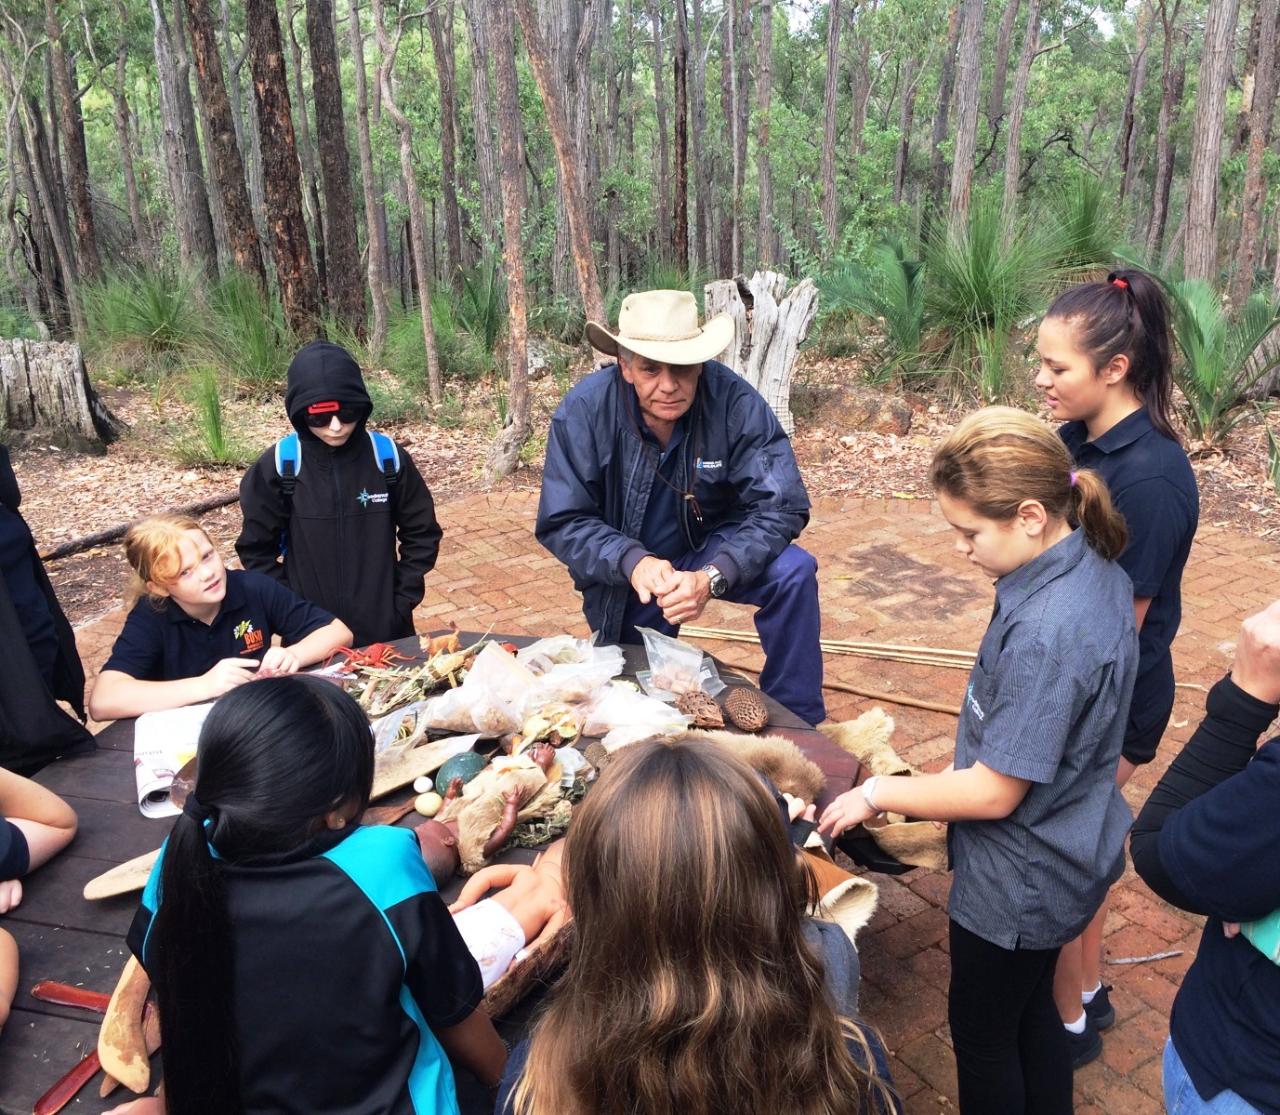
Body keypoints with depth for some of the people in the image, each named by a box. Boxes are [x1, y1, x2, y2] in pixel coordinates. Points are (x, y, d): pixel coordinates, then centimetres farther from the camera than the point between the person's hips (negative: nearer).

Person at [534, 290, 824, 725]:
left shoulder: (736, 402, -25)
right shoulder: (584, 411, -23)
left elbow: (781, 506, -26)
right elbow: (562, 523, -20)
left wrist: (712, 577, -42)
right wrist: (633, 562, -40)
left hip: (711, 548, 0)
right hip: (624, 574, 1)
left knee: (793, 573, -27)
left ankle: (795, 723, -9)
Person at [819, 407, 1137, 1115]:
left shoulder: (1043, 634, -35)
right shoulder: (1096, 568, -6)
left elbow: (995, 792, -27)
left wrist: (880, 793, -14)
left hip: (1020, 881, -9)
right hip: (1061, 852, 9)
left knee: (982, 1032, 17)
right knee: (1031, 1011, 29)